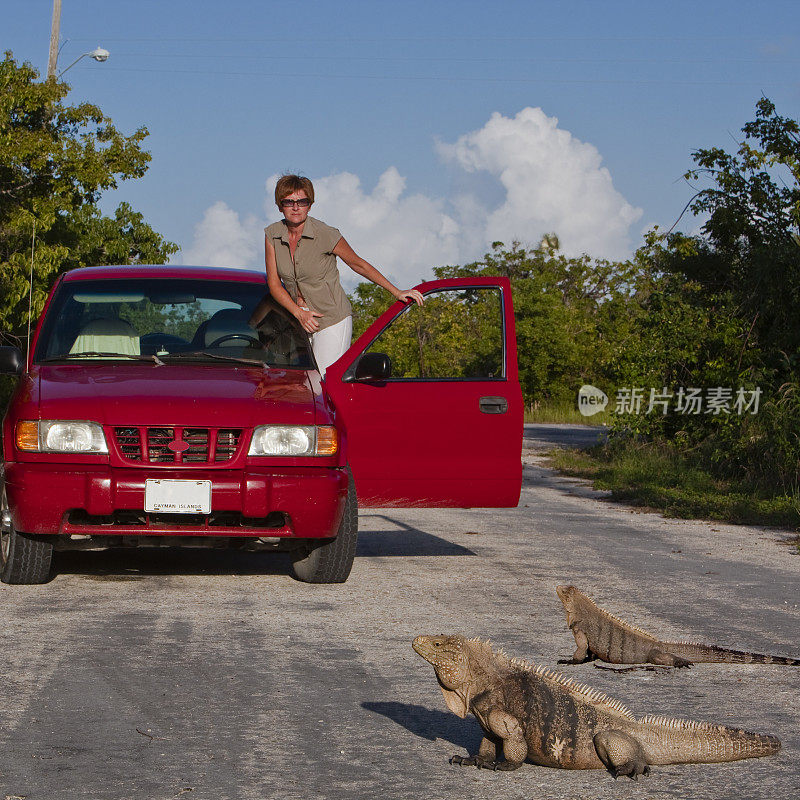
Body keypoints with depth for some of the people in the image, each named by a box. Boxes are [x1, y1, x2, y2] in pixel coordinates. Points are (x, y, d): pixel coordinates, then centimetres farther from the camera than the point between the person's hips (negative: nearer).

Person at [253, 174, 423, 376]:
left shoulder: (325, 234, -13)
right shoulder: (272, 234, -1)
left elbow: (358, 264, 1)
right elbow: (274, 283, 0)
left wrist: (397, 292, 2)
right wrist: (300, 313, -14)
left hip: (332, 320, -4)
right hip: (298, 322, 4)